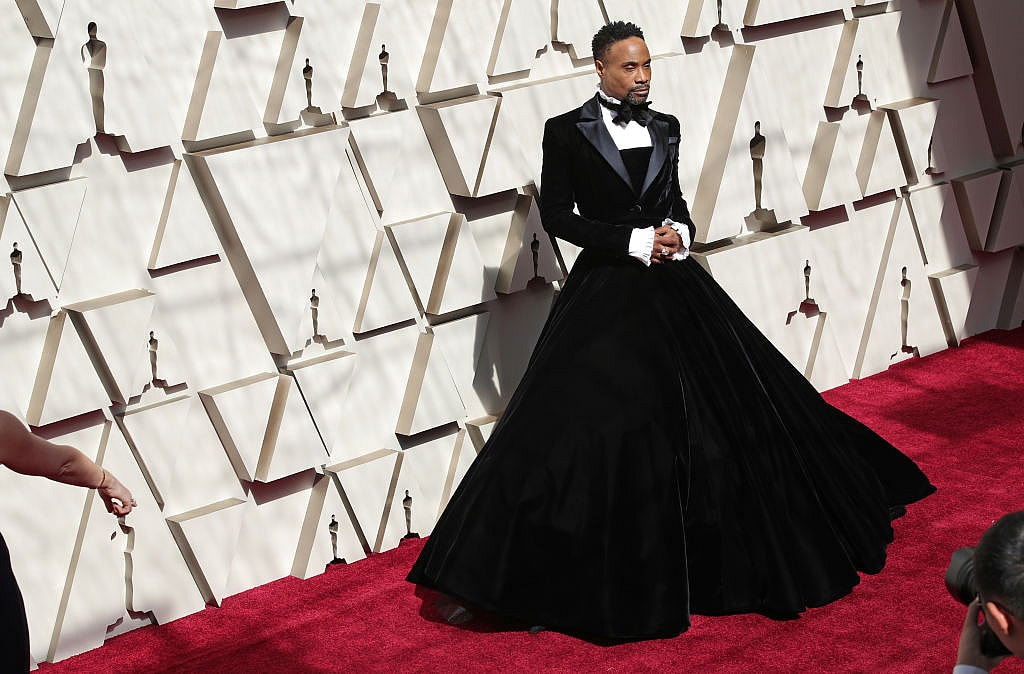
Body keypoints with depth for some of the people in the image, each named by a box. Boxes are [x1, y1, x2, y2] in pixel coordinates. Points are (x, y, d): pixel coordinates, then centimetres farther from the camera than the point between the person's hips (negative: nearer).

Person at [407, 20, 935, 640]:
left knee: (731, 404, 8)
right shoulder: (568, 132, -6)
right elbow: (558, 217, -8)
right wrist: (637, 242, -14)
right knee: (594, 423, -5)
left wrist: (680, 232, -4)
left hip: (674, 286, 5)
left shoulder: (665, 127, 9)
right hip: (606, 294, -5)